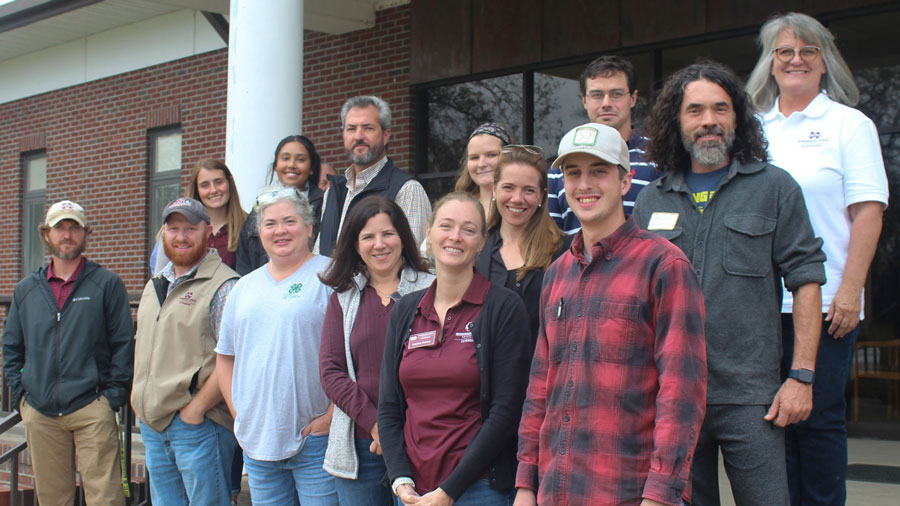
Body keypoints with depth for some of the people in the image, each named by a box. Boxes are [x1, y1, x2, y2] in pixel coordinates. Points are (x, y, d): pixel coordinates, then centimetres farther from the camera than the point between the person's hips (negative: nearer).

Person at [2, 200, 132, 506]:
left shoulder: (107, 284, 3)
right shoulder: (26, 289, 14)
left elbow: (123, 344, 2)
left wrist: (113, 396, -6)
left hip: (92, 410, -3)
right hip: (39, 413, 4)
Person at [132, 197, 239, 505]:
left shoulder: (223, 286, -11)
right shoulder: (154, 286, 17)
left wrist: (197, 407, -17)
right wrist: (137, 396, 12)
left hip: (198, 423, -8)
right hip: (151, 422, 8)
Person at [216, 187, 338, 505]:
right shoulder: (245, 288, 15)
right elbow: (225, 356, 20)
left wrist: (332, 416, -15)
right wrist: (238, 412, 9)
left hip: (314, 439, -6)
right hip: (256, 440, 6)